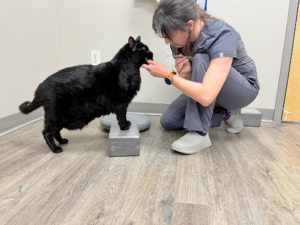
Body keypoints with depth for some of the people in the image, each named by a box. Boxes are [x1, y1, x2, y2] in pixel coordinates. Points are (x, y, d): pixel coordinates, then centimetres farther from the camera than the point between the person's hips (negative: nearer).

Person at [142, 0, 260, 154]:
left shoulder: (221, 36, -32)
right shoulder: (182, 40, -12)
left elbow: (206, 96, -42)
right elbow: (189, 82, -4)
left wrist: (167, 75, -32)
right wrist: (184, 72, -28)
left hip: (243, 88, -6)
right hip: (207, 89, 7)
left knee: (200, 60, -34)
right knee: (168, 121, -7)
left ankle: (200, 133, -26)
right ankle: (227, 114, 2)